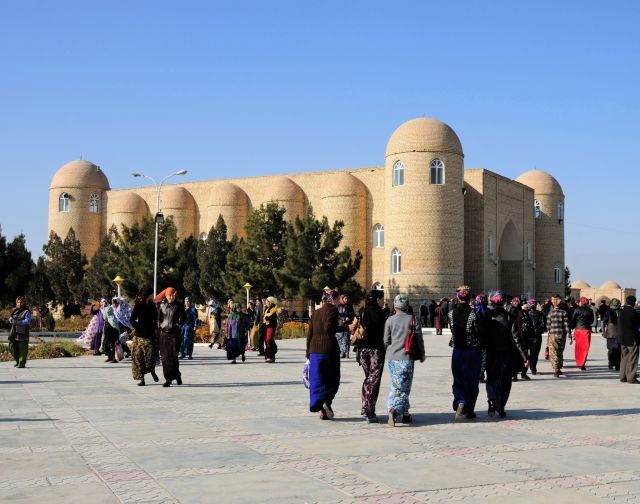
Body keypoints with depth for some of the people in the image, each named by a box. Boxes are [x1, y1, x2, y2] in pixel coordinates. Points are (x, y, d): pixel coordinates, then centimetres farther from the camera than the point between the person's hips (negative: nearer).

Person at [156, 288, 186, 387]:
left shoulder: (178, 306, 1)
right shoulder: (161, 305, 4)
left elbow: (184, 317, 13)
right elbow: (157, 317, 14)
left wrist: (179, 325, 2)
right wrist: (159, 325, 4)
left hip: (175, 333, -2)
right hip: (164, 333, 2)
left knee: (173, 356, -6)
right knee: (165, 356, 0)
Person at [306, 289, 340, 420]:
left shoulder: (315, 313, 14)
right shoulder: (332, 310, -5)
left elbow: (309, 333, 13)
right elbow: (328, 328, -19)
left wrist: (308, 353, 18)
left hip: (315, 349, 5)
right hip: (329, 348, -5)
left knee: (317, 380, 7)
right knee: (332, 379, 6)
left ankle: (322, 411, 5)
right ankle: (327, 401, -15)